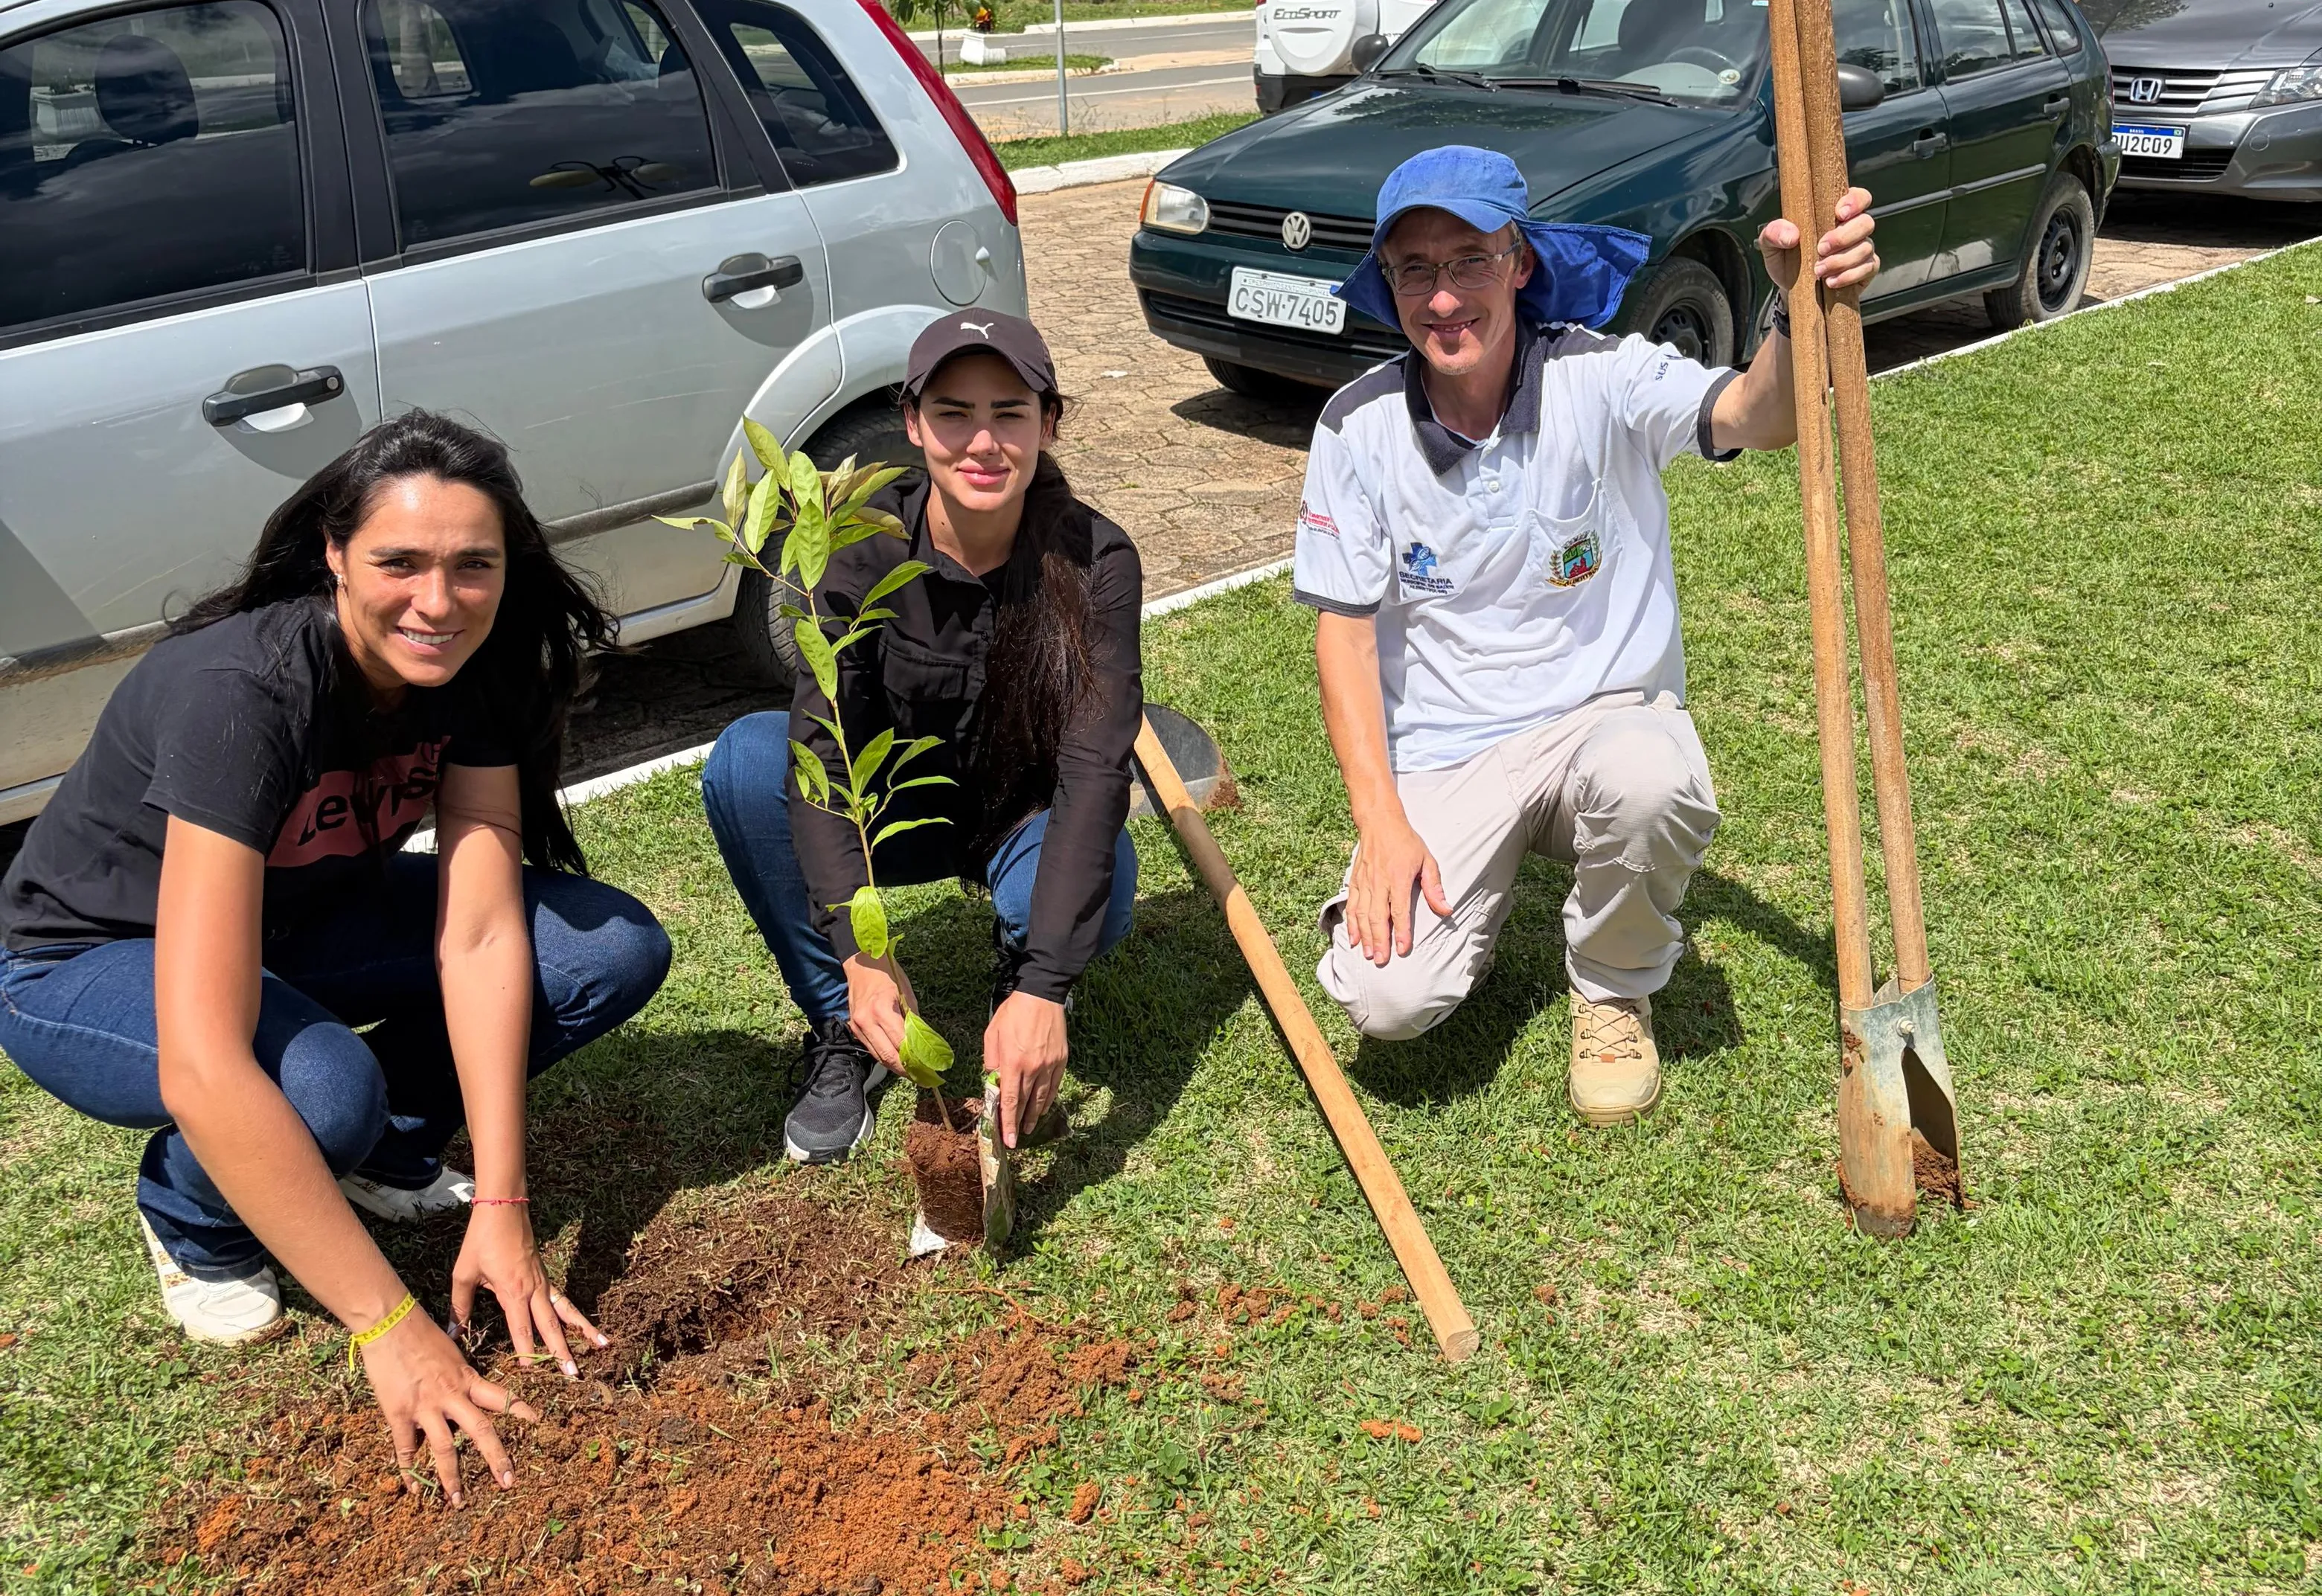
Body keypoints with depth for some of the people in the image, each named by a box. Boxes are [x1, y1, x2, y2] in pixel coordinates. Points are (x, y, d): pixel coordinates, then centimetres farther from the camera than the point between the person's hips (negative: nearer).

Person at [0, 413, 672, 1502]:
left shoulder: (475, 667, -19)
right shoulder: (242, 691, -37)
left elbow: (479, 931, -22)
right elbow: (202, 1067, -43)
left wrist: (501, 1206, -29)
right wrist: (390, 1326, -42)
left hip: (303, 919, 5)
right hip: (94, 963, -5)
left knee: (617, 952, -15)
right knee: (324, 1088, -38)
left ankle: (376, 1151, 7)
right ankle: (194, 1210, -2)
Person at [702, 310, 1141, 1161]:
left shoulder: (1094, 560, -24)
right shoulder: (865, 543, -21)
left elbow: (1095, 770, -31)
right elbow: (820, 745, -29)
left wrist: (1043, 990, -42)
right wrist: (861, 956, -43)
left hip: (1026, 817, -1)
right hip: (894, 804, 2)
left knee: (1098, 888, -36)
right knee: (744, 758, -27)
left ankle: (1016, 970, 3)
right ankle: (844, 1031, -11)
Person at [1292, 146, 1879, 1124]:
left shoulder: (1602, 379, -11)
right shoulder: (1360, 425, -6)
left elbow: (1757, 417, -30)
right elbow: (1345, 630, -4)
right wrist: (1379, 820, -13)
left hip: (1606, 710, 0)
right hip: (1441, 756, 1)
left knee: (1647, 781, -39)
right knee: (1387, 1000, -21)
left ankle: (1614, 993, -4)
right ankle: (1473, 894, 18)